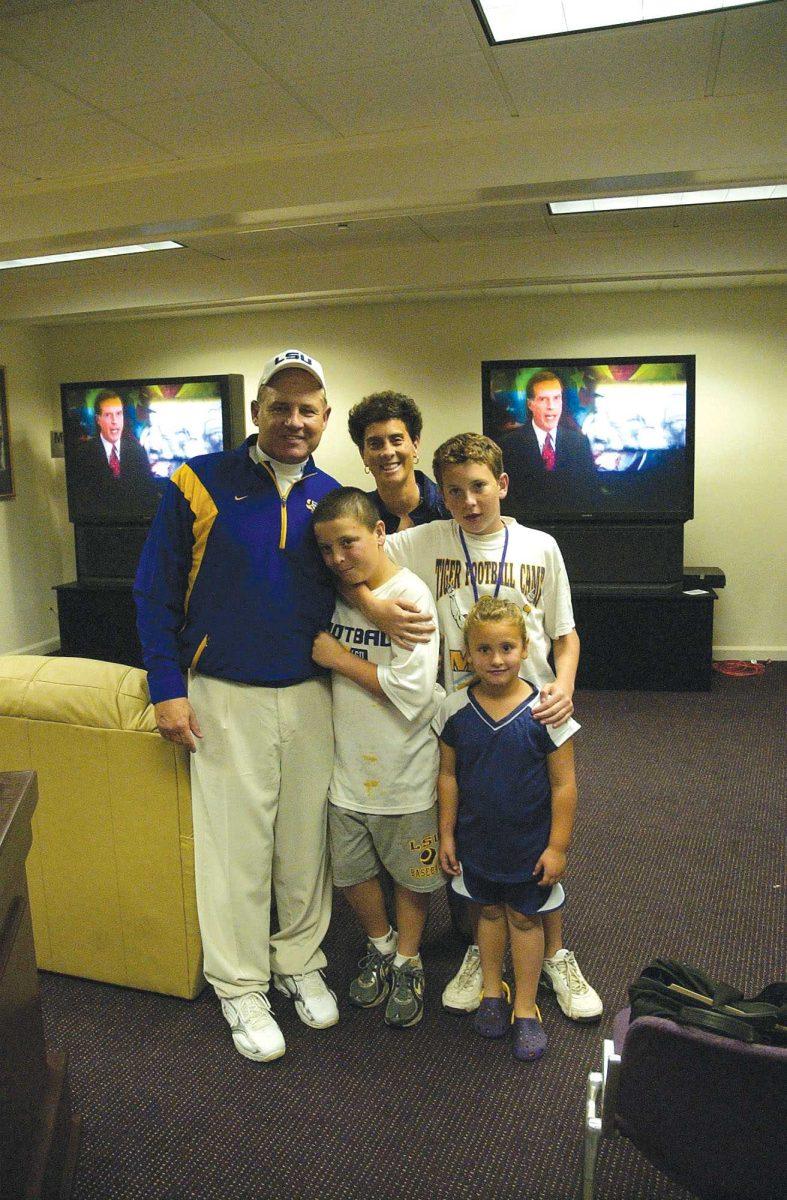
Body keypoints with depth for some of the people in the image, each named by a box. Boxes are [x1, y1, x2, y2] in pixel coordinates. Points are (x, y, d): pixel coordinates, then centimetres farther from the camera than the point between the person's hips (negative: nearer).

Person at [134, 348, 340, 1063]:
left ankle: (300, 962, 34)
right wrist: (168, 688, -7)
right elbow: (156, 592, -3)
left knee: (306, 837, 13)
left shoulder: (332, 498, 5)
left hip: (311, 694, 3)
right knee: (235, 843, 5)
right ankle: (240, 986, 24)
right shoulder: (201, 483, -5)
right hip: (226, 696, -3)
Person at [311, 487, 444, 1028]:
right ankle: (379, 945, 44)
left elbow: (413, 691, -24)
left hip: (405, 771, -5)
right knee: (351, 870, 18)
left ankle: (408, 962, 39)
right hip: (349, 764, 6)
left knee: (410, 874, 15)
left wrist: (339, 658, -19)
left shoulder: (411, 594, -17)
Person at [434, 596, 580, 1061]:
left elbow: (564, 785, -13)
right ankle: (492, 991, 41)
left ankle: (526, 1008, 30)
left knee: (524, 917, 13)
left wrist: (557, 846, -11)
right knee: (490, 911, 20)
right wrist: (447, 835, 3)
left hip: (529, 843, -2)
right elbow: (448, 776, 0)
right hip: (477, 839, 3)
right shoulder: (455, 711, -11)